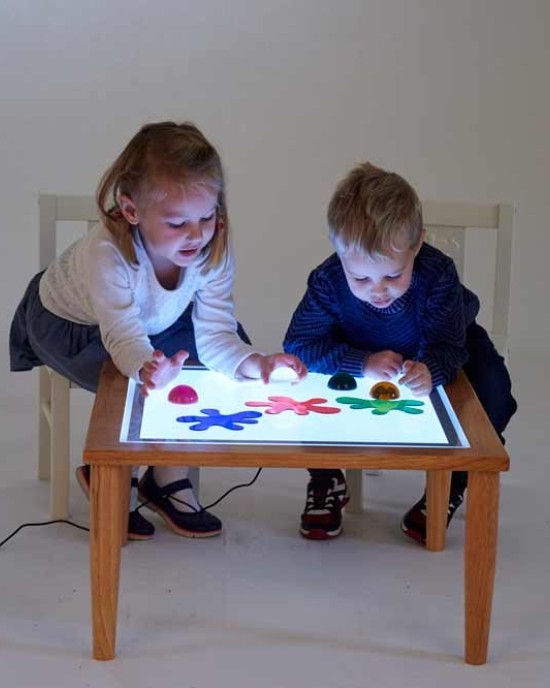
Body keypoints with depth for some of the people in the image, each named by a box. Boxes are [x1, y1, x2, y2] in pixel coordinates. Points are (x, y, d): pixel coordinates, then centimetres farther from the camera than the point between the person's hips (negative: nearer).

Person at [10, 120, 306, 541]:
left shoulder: (214, 250, -25)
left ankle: (169, 476, 1)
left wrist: (255, 363, -45)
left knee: (235, 346, -12)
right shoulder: (106, 253, -39)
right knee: (139, 387, -30)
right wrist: (146, 369, -66)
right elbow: (124, 336, -43)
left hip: (153, 322, 6)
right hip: (68, 324, -6)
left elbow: (214, 334, -24)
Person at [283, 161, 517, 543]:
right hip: (362, 357, 1)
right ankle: (326, 482, -4)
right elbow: (299, 344, -31)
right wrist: (362, 362, -46)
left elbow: (446, 347, -34)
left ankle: (450, 486, -3)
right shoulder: (327, 281, -34)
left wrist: (430, 370, -59)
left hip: (431, 357, 0)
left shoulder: (438, 274, -37)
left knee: (491, 389, -27)